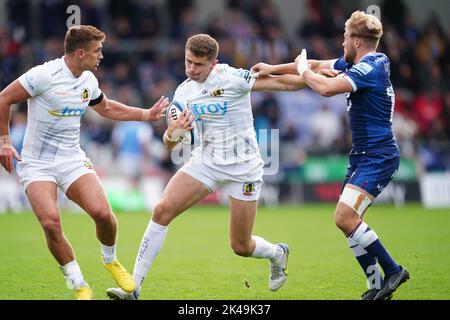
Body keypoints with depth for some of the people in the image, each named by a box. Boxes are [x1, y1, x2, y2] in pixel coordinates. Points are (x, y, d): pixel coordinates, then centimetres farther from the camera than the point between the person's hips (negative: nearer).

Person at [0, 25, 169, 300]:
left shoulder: (89, 81, 5)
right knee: (51, 223, -24)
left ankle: (111, 260, 15)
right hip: (36, 164, -4)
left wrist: (147, 115, 23)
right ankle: (80, 286, -5)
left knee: (102, 212, -17)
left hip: (73, 160, 4)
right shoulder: (44, 75, -16)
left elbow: (107, 108, 26)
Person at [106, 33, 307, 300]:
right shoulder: (183, 92, 1)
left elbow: (282, 83, -12)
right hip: (206, 160, 4)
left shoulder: (232, 78, -15)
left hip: (243, 166, -4)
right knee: (162, 210, -15)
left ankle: (278, 254, 37)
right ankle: (133, 286, -12)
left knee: (241, 246, 0)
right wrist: (172, 132, -20)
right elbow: (170, 145, 3)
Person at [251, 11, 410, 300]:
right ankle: (378, 287, 7)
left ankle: (392, 271, -10)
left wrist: (302, 70, -8)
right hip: (363, 156, 10)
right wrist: (274, 69, 21)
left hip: (378, 157, -10)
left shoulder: (370, 68, -18)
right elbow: (318, 66, 22)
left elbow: (326, 87, -27)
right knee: (349, 221, 5)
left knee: (344, 217, -19)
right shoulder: (357, 64, 12)